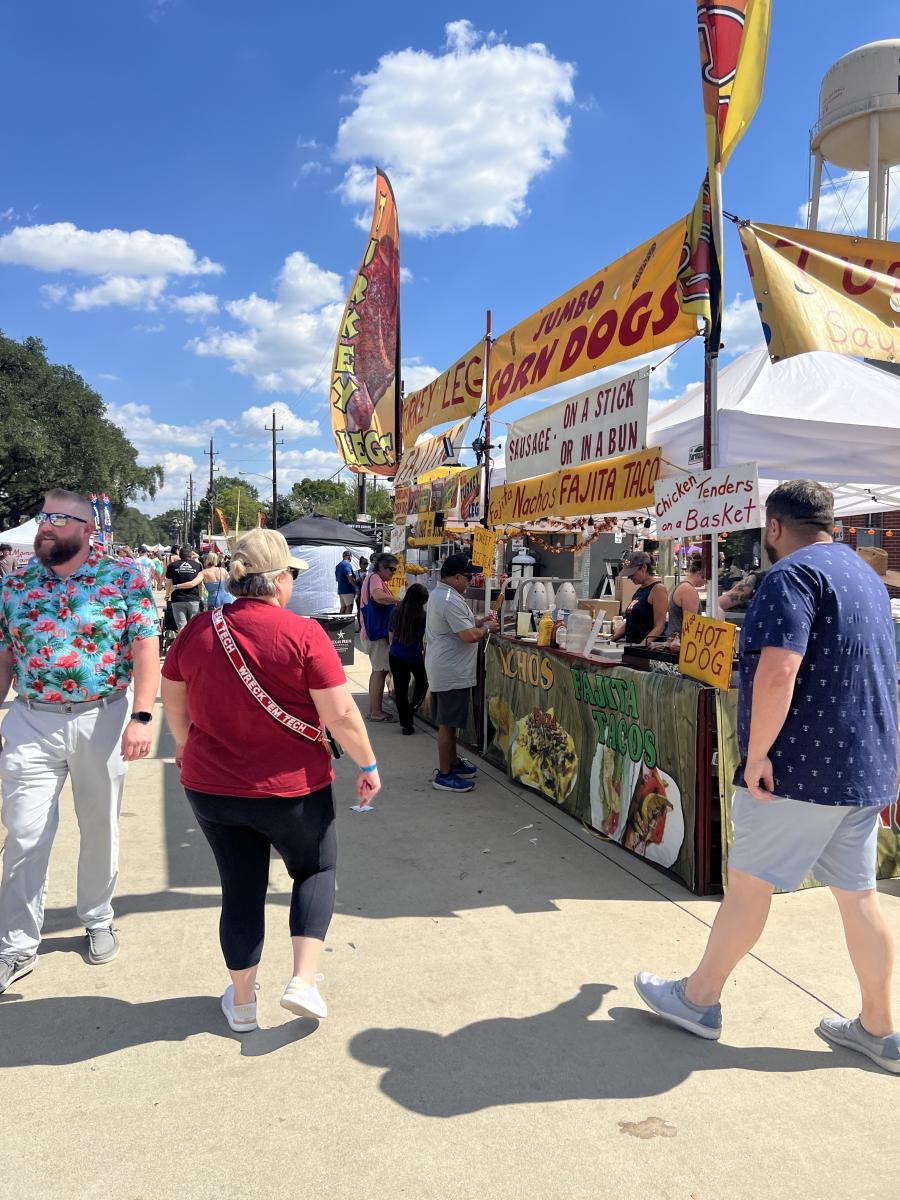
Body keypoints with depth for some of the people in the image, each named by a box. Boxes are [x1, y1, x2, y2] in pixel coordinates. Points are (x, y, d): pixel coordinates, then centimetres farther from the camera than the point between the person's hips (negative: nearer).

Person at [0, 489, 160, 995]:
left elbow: (146, 649, -10)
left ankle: (99, 920, 34)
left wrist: (142, 716, -19)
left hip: (103, 720, -2)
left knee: (100, 829, 13)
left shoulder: (124, 578, -6)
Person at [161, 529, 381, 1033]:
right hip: (291, 787, -3)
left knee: (241, 887, 18)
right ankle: (304, 980, 13)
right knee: (315, 870, 22)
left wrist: (186, 744, 27)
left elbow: (172, 699, 9)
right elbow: (340, 713, -18)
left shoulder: (197, 630, -4)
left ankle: (242, 1001, 31)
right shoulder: (302, 633, -18)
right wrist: (368, 764, -3)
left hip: (211, 786, 4)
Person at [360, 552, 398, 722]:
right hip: (376, 632, -11)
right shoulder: (374, 578, -14)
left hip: (377, 632, 11)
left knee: (378, 671, 14)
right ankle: (376, 712, -4)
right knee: (380, 671, -8)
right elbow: (378, 596, -35)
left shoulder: (377, 579, 18)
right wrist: (400, 600, -29)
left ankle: (374, 709, 20)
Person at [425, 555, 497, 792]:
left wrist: (479, 621, 12)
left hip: (443, 670, 11)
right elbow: (470, 636, -26)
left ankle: (453, 762, 33)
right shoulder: (451, 601, -22)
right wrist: (487, 628, -8)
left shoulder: (439, 593, 12)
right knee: (447, 723, -2)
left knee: (448, 721, 20)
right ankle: (444, 775, 6)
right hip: (452, 672, -11)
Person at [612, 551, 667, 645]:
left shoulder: (658, 589, -7)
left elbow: (659, 627, -12)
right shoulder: (640, 589, 16)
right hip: (631, 645, 7)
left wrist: (641, 647, -22)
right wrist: (611, 639, 11)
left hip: (648, 647, -7)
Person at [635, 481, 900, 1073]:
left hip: (804, 767, -9)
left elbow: (777, 673, -27)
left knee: (749, 883, 4)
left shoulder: (793, 574, -14)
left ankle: (699, 999, 19)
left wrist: (756, 755, -19)